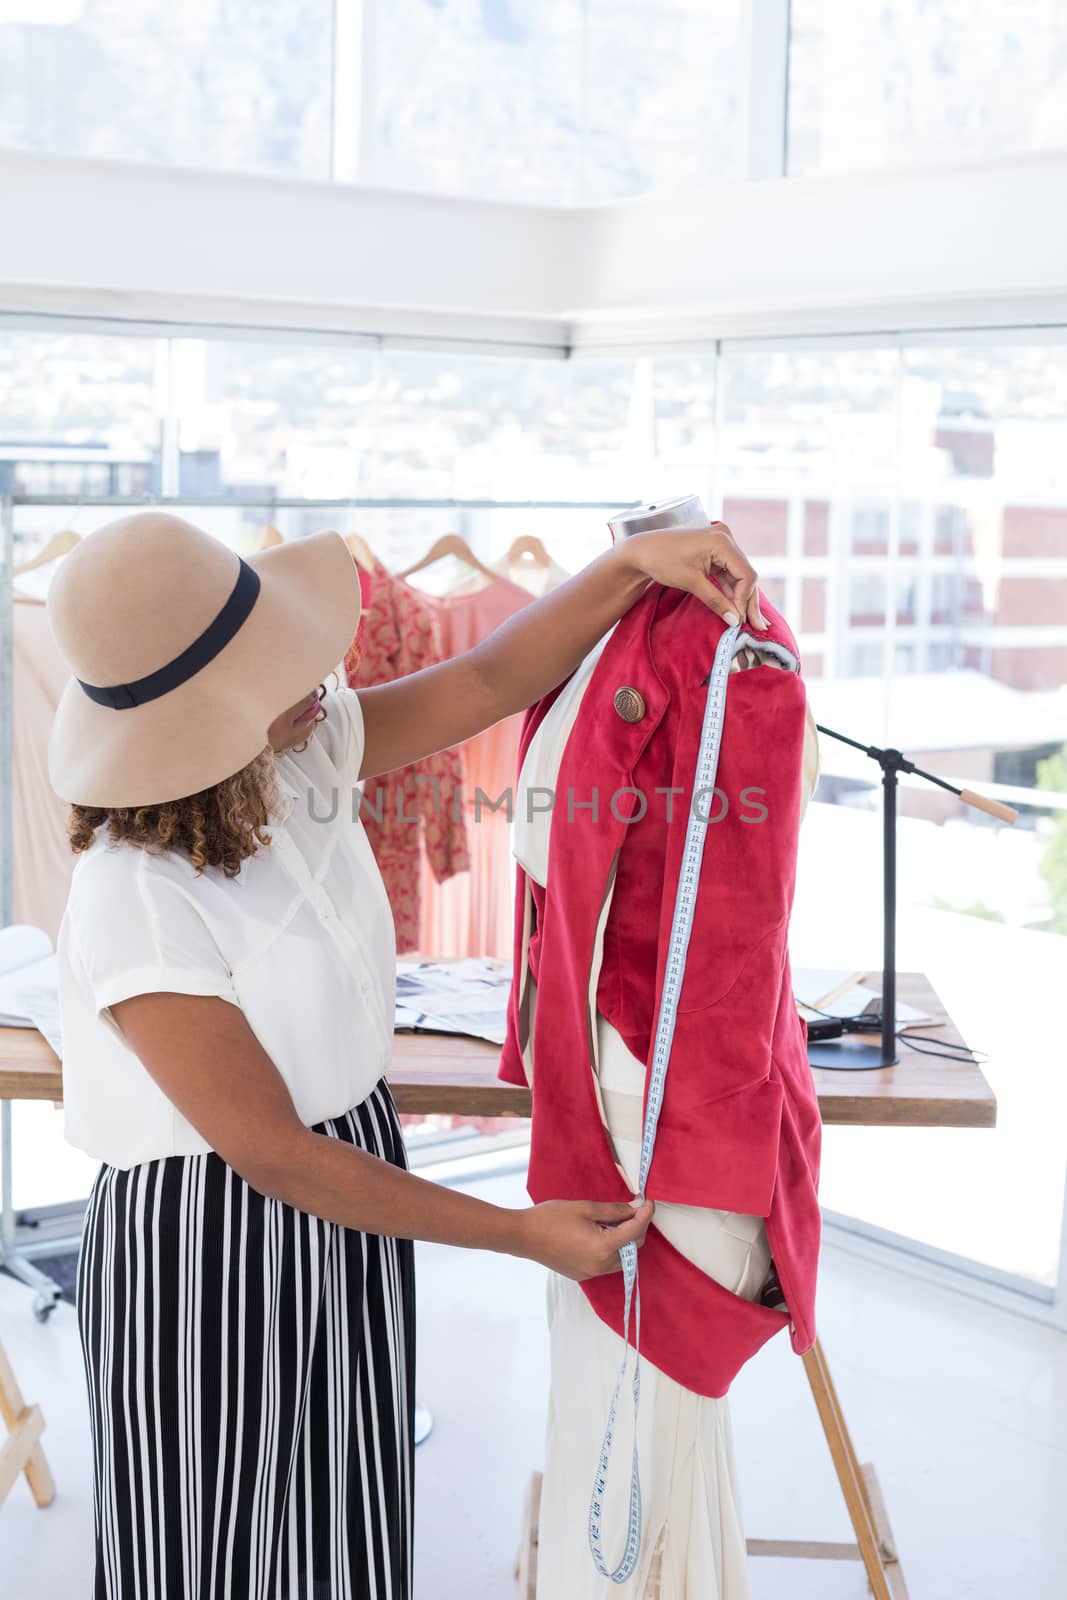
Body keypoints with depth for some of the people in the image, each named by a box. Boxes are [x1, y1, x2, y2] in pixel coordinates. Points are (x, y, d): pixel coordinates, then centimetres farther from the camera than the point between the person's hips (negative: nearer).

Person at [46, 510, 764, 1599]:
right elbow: (273, 1156, -23)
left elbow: (486, 681, 2)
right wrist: (523, 1234, -17)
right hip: (213, 1251, -7)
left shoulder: (308, 754, -8)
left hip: (344, 1196, 7)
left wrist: (632, 564, -13)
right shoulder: (133, 906, -28)